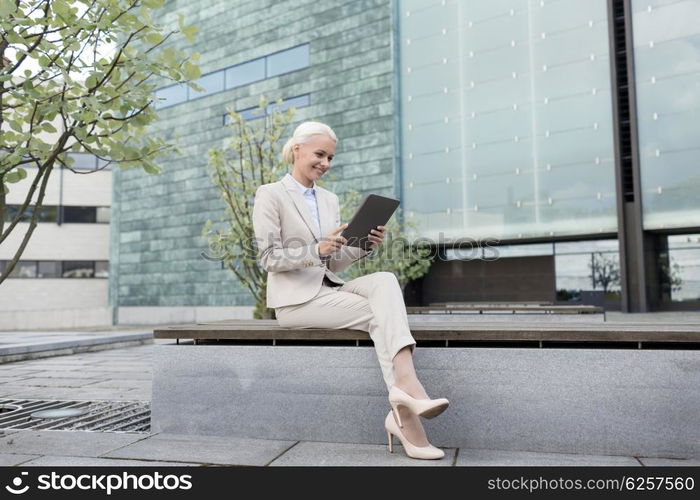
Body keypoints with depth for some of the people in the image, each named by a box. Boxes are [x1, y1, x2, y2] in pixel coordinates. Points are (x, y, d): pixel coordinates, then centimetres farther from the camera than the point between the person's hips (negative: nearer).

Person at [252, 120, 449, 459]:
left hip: (329, 289, 6)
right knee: (380, 313, -23)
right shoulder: (270, 195, -2)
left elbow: (335, 262, 14)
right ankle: (404, 411, -23)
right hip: (296, 298, -5)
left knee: (385, 281, -25)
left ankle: (404, 392, -38)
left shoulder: (329, 200, 17)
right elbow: (269, 258, -11)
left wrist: (364, 244, -6)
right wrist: (317, 249, -26)